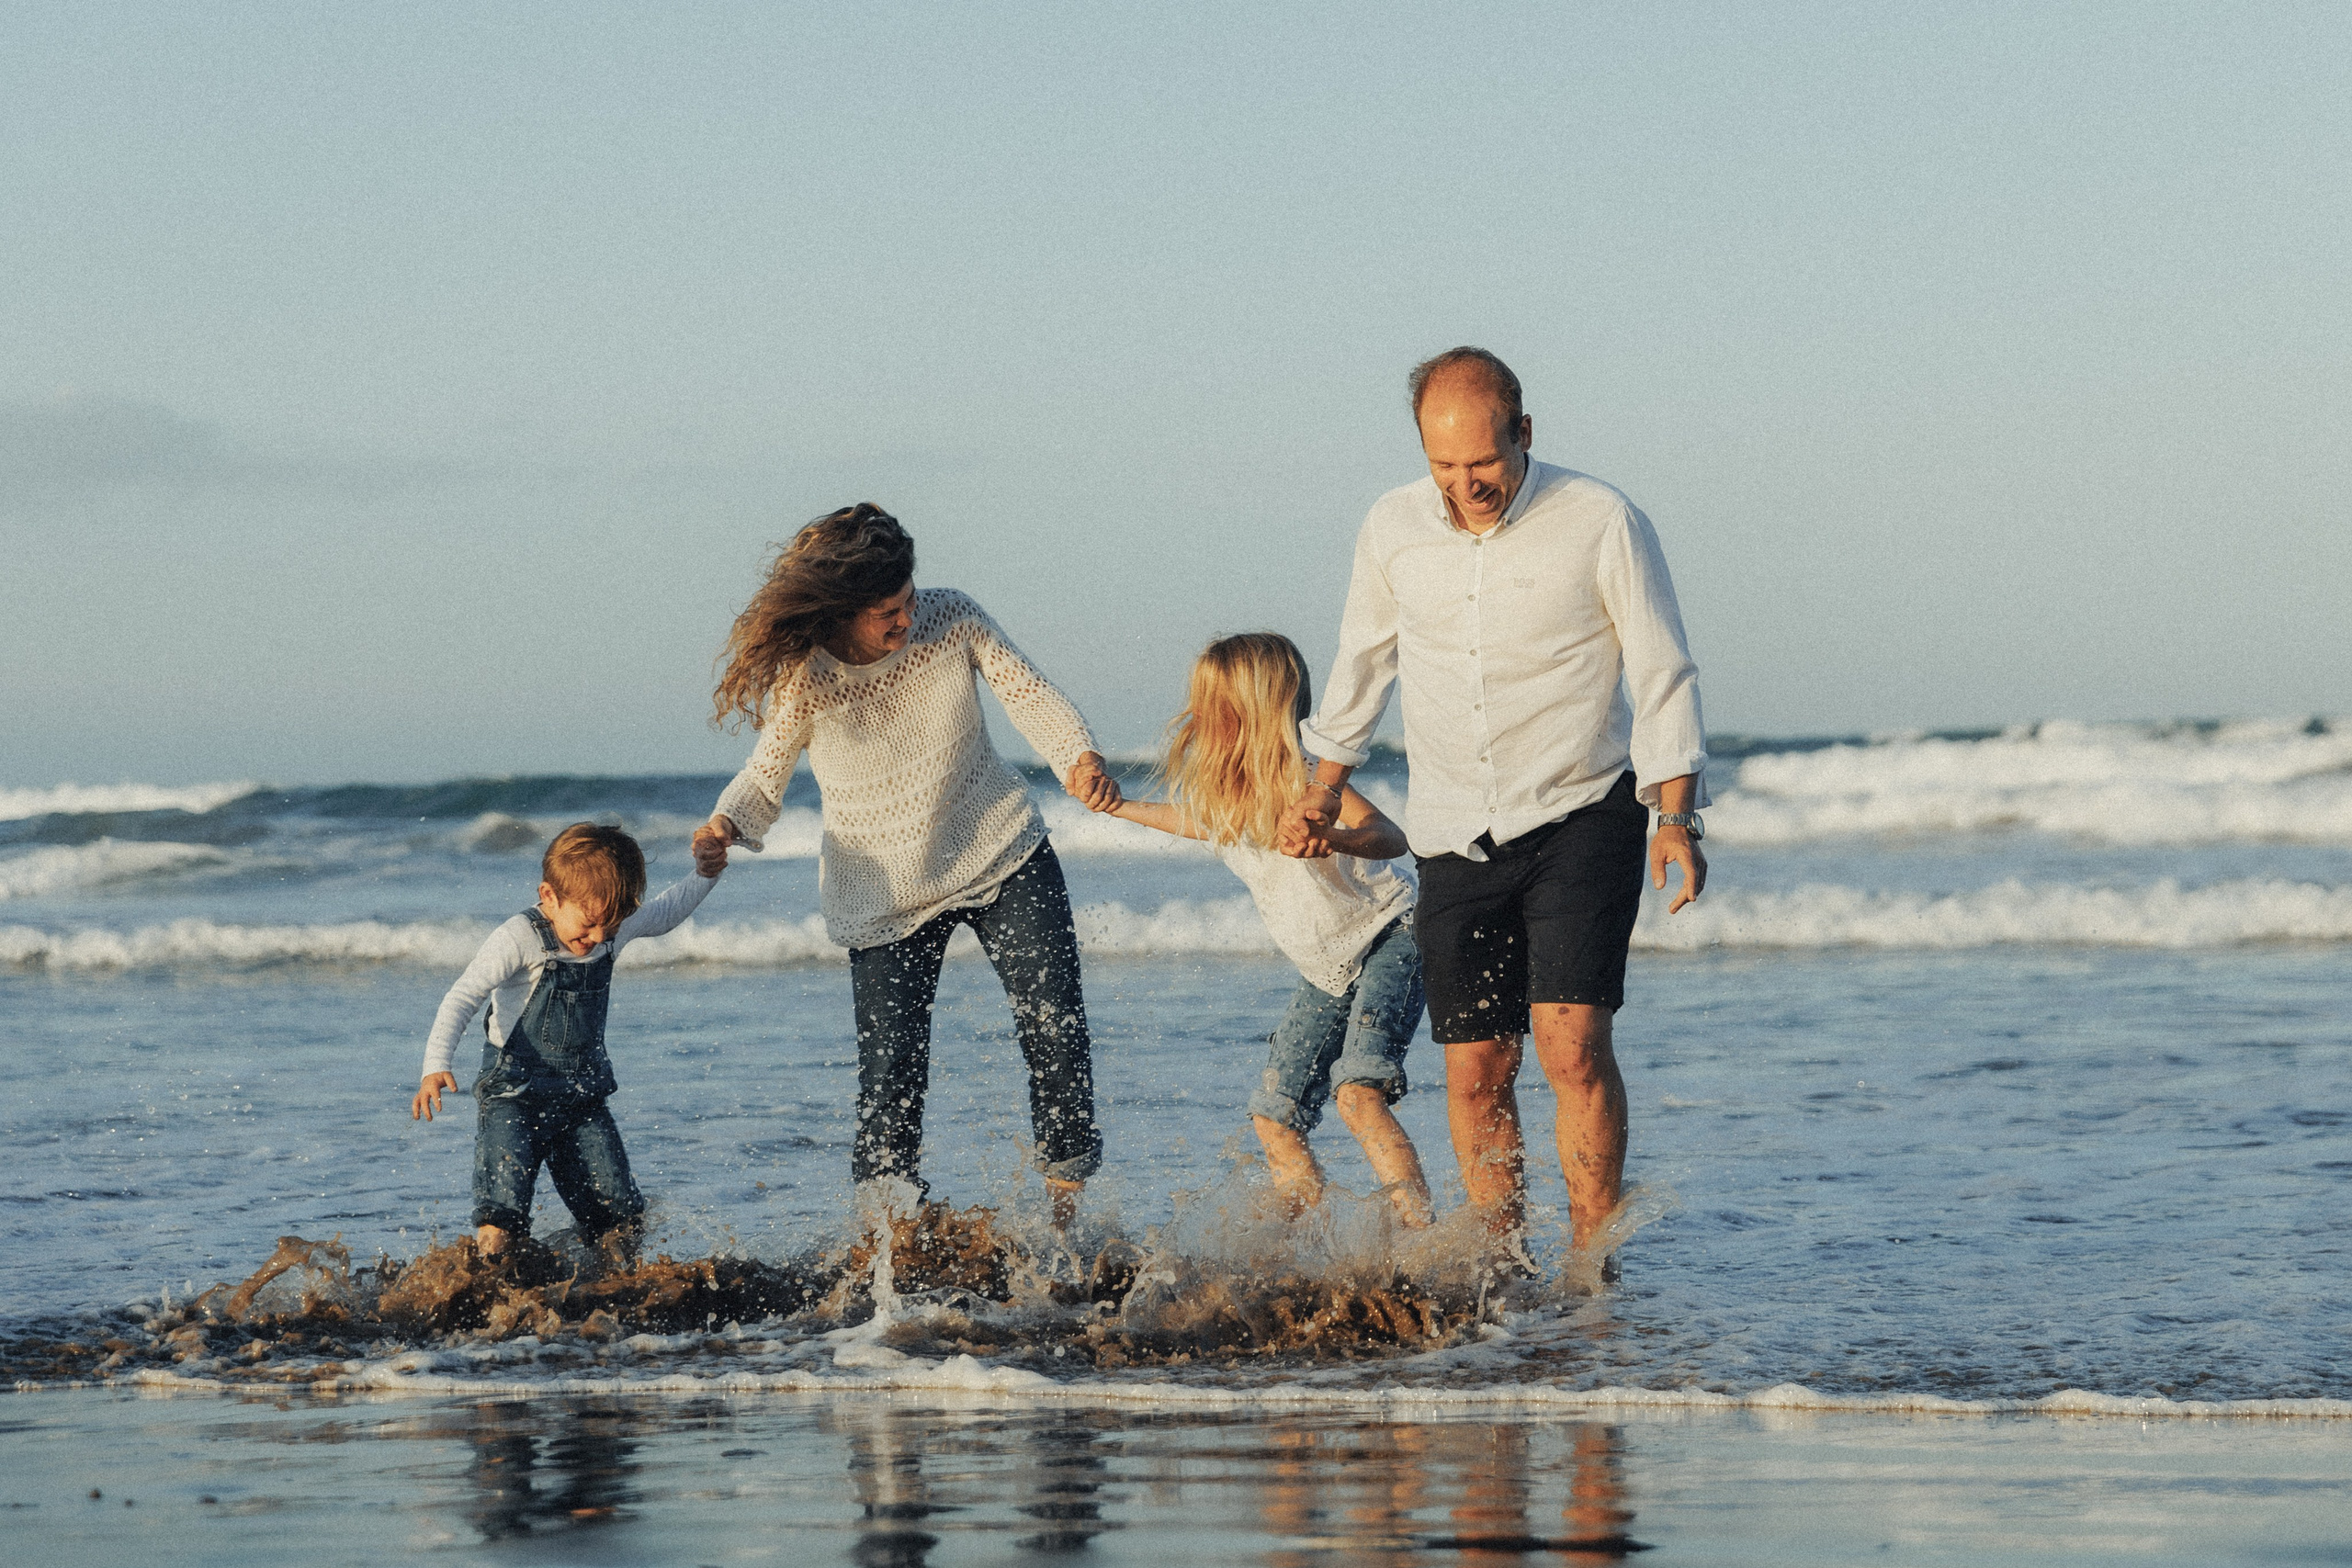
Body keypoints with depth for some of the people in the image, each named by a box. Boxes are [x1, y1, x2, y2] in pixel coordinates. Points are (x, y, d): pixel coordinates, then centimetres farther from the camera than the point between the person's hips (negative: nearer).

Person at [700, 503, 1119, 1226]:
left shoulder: (950, 618, -11)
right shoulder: (803, 678, -15)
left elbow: (1028, 692, -7)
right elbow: (765, 774, -6)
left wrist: (1079, 759, -27)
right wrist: (728, 824, -27)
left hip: (1001, 854, 2)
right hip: (885, 894, -2)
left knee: (1054, 1020, -7)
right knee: (892, 1064, -10)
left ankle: (1069, 1184, 11)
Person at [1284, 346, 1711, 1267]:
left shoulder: (1602, 525, -11)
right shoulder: (1393, 529, -1)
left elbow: (1663, 678, -6)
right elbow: (1364, 657, 17)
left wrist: (1677, 818, -16)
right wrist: (1326, 789, 24)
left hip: (1582, 818, -3)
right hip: (1455, 838, 4)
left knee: (1571, 1039, -18)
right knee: (1475, 1070, 1)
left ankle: (1592, 1267, -12)